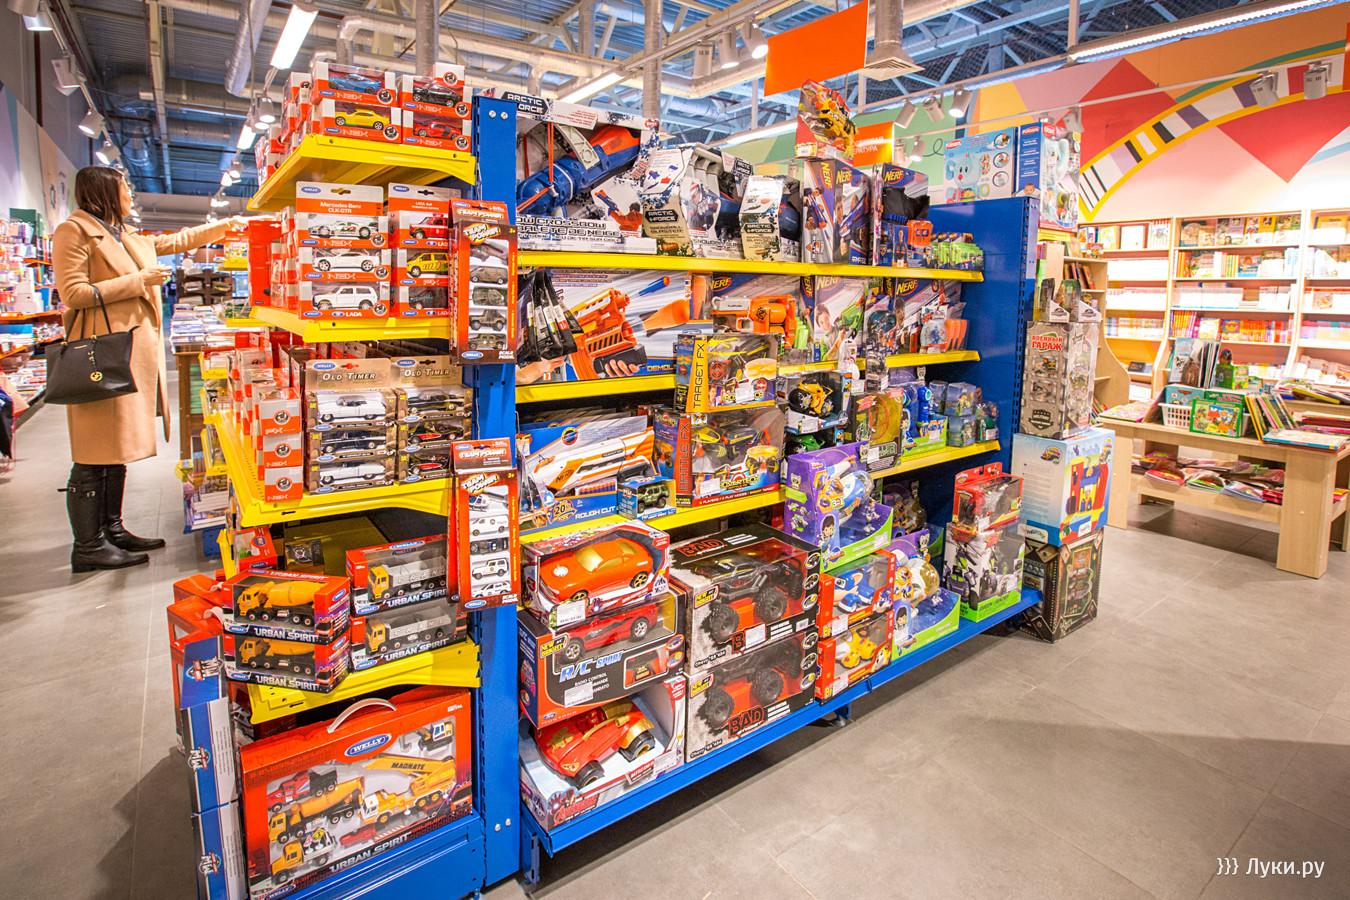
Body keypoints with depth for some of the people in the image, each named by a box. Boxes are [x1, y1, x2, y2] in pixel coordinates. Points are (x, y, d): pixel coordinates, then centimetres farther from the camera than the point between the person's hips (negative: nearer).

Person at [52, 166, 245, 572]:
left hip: (136, 350, 9)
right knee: (96, 454, -7)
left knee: (116, 447, 13)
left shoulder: (129, 237, 20)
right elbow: (73, 294, -14)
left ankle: (112, 530, 21)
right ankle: (88, 546, -2)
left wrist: (227, 224, 38)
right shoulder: (74, 231, -5)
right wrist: (138, 280, -12)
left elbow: (180, 240, 35)